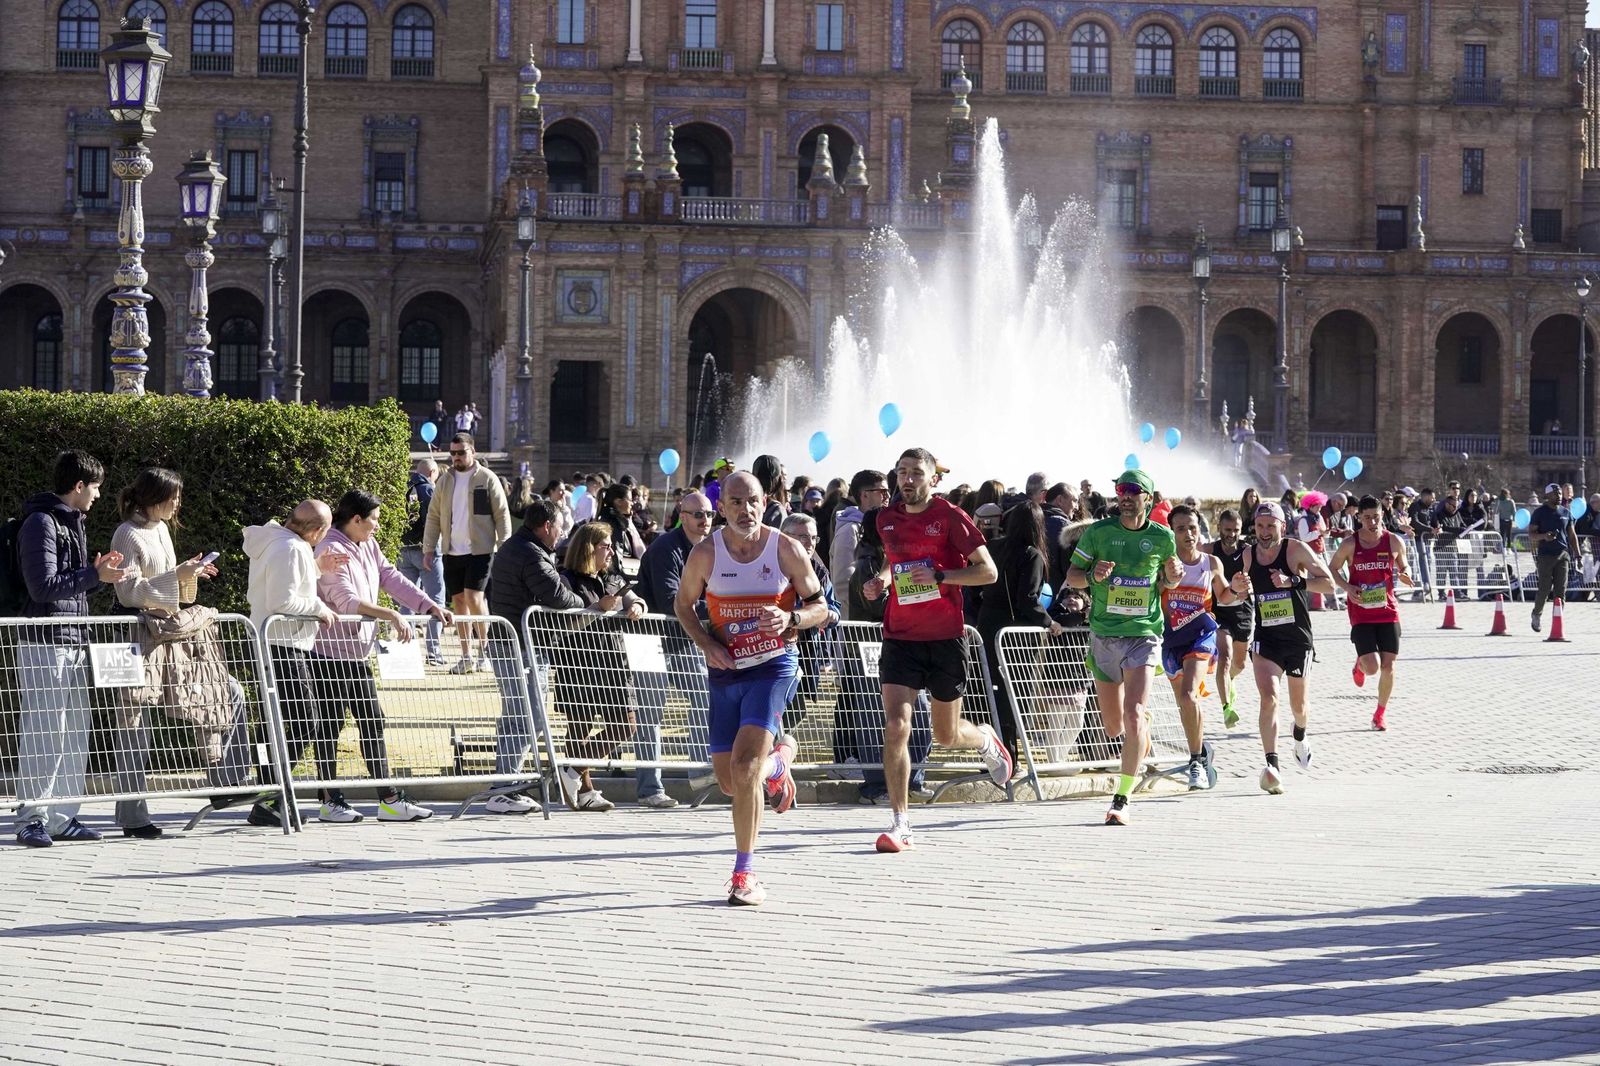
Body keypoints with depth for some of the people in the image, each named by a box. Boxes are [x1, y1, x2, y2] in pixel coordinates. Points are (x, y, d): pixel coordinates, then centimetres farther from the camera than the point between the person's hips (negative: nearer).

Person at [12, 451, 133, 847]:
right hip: (44, 641, -9)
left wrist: (96, 570, 12)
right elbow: (44, 586, -17)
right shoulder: (41, 523, -10)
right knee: (43, 730, -9)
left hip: (75, 641, 9)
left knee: (75, 732, 8)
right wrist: (95, 576, -17)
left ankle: (63, 817, 13)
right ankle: (31, 818, -5)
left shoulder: (73, 523, 19)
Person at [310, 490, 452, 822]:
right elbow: (347, 600, -25)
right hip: (330, 651, -9)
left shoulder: (368, 546, 11)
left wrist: (431, 607, -2)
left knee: (373, 722, 7)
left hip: (358, 651, 9)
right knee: (330, 723, -1)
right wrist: (392, 616, -29)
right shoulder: (332, 551, -17)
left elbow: (392, 579, 9)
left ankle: (389, 799, 7)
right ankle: (330, 801, 6)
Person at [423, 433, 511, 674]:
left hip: (480, 550, -5)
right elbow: (433, 516, 12)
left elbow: (502, 515, -3)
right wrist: (429, 548, 6)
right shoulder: (445, 480, 10)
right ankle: (466, 657, 13)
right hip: (452, 552, 5)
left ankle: (486, 651, 0)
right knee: (458, 601, 6)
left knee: (473, 597, -15)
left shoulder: (487, 479, -3)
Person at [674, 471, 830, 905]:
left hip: (774, 665, -3)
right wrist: (706, 644, -8)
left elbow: (819, 605, 1)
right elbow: (683, 604, 9)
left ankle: (744, 873, -9)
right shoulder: (705, 553, -6)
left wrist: (791, 619, -21)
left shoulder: (787, 551, -9)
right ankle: (778, 760, 43)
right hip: (726, 670, 3)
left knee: (745, 765, -20)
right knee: (729, 781, 6)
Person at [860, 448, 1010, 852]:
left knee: (946, 735, 11)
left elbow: (988, 571, -9)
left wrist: (938, 576, -20)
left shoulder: (950, 516, -7)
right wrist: (880, 580, 7)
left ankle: (986, 740, 48)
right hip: (900, 636, 3)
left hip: (946, 637, -3)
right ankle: (900, 823, -10)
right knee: (896, 727, -14)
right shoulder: (887, 519, 7)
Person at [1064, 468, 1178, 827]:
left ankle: (1122, 799, -13)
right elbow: (1071, 576, 5)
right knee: (1114, 727, 9)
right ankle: (1141, 736, 47)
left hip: (1144, 635, -2)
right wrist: (1093, 575, -16)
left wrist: (1173, 577, -5)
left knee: (1133, 716, -19)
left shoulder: (1162, 537, 1)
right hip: (1104, 635, 2)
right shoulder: (1098, 532, -1)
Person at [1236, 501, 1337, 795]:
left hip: (1299, 639, -1)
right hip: (1265, 640, 1)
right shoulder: (1249, 554, 2)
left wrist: (1293, 581, -25)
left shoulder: (1296, 550, -10)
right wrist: (1238, 588, -5)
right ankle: (1272, 765, -29)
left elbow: (1329, 584, -13)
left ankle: (1300, 736, 50)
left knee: (1299, 706, 14)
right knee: (1269, 697, -22)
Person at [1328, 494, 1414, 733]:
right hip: (1361, 613, -2)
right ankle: (1360, 665, 28)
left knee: (1388, 666, -1)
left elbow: (1403, 568, 14)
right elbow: (1331, 569, 6)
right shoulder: (1350, 545, -6)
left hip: (1388, 611, 2)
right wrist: (1347, 588, -11)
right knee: (1372, 667, -12)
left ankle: (1380, 714, 18)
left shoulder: (1394, 542, -1)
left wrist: (1405, 576, -10)